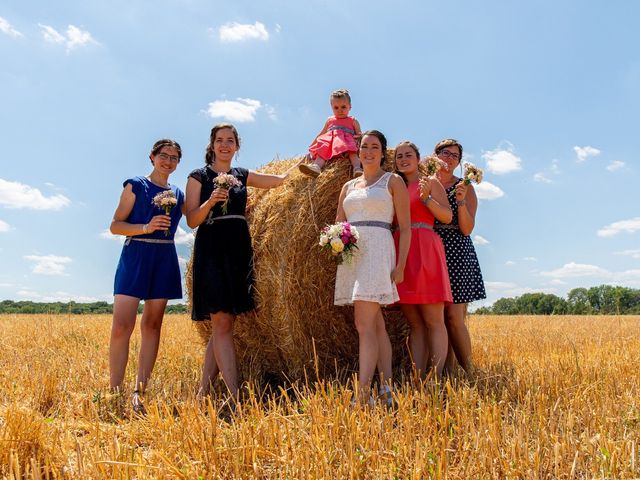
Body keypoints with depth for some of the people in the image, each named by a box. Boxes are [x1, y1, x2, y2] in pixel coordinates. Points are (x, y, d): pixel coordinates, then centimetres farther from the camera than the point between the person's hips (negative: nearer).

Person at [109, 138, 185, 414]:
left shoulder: (178, 195, 15)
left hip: (165, 259, 4)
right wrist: (146, 227, -17)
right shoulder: (135, 186, 3)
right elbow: (115, 226, -2)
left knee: (152, 325, 3)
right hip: (136, 255, -4)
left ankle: (139, 393, 9)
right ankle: (115, 393, -1)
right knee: (122, 326, -12)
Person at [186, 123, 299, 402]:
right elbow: (192, 221, -3)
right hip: (211, 251, -5)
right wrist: (211, 201, -18)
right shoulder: (199, 177, 4)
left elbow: (281, 179, 20)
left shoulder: (242, 176, 16)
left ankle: (203, 392, 14)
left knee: (223, 325, 5)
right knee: (222, 323, -11)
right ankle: (234, 397, -10)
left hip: (239, 252, 5)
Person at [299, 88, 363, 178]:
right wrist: (311, 146, 28)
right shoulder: (330, 120, 31)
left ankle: (357, 168, -59)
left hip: (346, 140, -1)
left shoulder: (353, 121, 23)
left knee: (352, 151, -36)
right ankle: (316, 166, -59)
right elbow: (321, 135, 34)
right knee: (322, 149, -32)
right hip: (329, 140, 2)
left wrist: (357, 136, -11)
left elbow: (359, 135, 14)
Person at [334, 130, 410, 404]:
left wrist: (400, 265, -9)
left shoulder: (393, 181, 7)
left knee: (364, 325, -15)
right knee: (376, 324, 7)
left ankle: (362, 395, -15)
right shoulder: (349, 186, 21)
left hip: (377, 249, -5)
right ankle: (386, 391, 12)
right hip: (350, 253, 5)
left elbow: (405, 227, 1)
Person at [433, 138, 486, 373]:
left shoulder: (465, 187, 5)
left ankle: (468, 372, 2)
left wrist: (461, 201, -17)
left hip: (457, 253, -3)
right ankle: (447, 372, 11)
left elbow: (467, 229, -4)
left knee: (454, 316, -10)